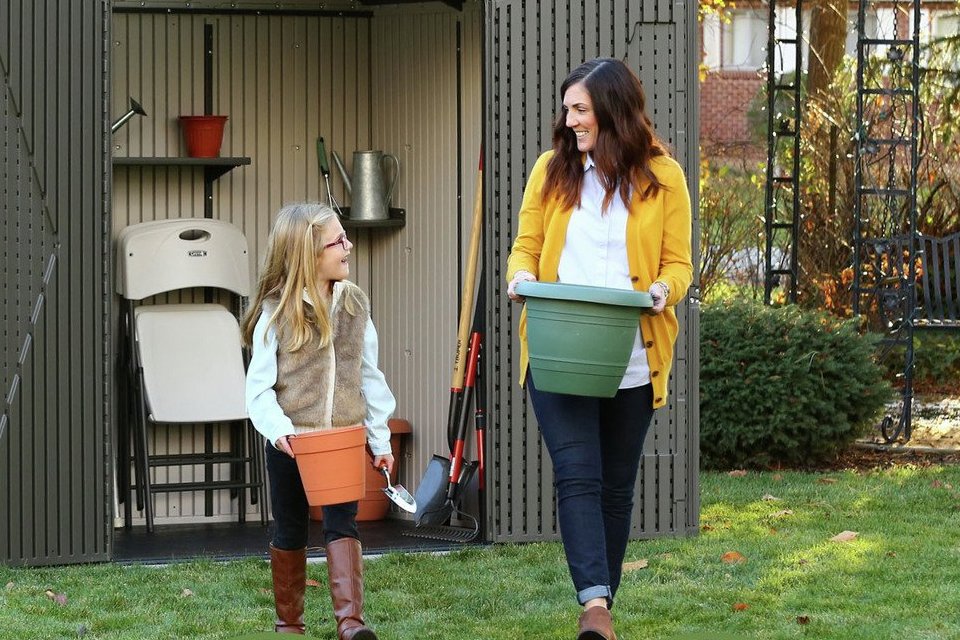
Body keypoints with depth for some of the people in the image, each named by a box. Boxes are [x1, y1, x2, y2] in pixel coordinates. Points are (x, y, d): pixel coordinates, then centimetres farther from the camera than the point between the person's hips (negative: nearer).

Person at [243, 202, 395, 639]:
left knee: (342, 524, -10)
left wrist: (380, 440, 9)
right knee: (290, 533, 12)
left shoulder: (353, 305, 3)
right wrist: (277, 429, -25)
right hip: (290, 443, -2)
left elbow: (369, 378, 9)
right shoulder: (276, 312, -9)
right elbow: (259, 386, -9)